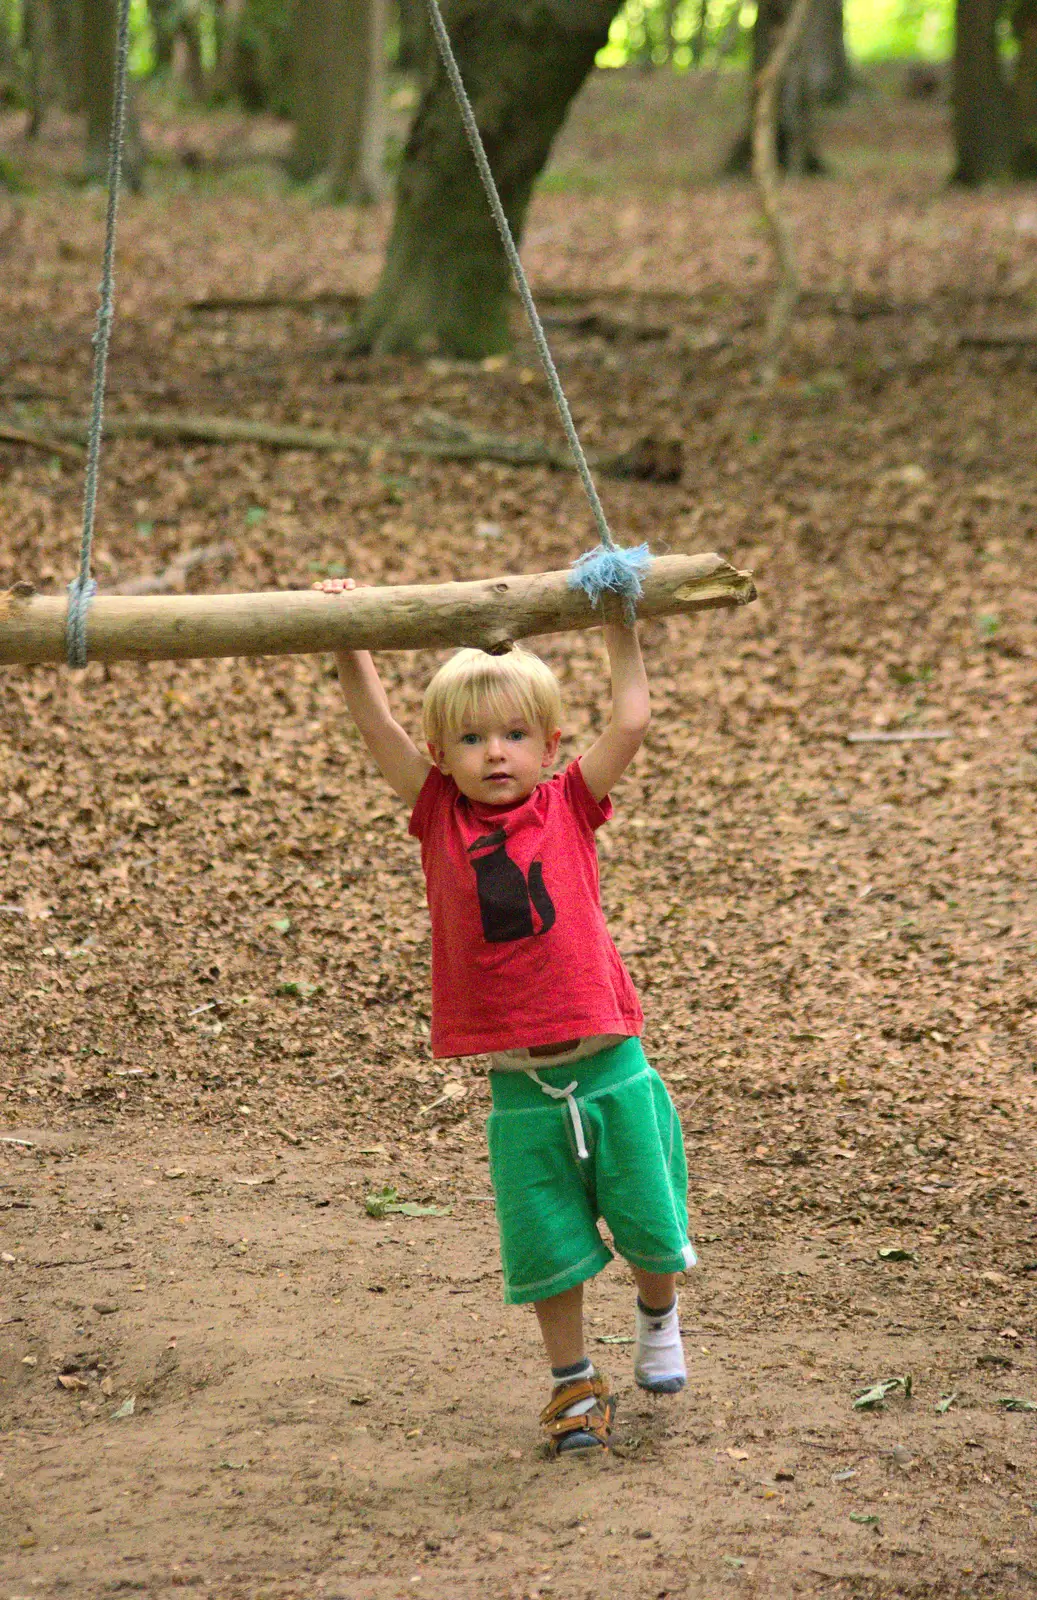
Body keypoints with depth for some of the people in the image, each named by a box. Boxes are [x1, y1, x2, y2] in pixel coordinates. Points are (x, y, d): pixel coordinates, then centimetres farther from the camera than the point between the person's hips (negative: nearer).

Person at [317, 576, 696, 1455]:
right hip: (519, 1086, 0)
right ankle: (575, 1384, 26)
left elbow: (631, 721, -6)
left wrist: (621, 627, -7)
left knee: (649, 1224, 12)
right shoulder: (440, 816, 0)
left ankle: (659, 1314, 43)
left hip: (609, 1065, 0)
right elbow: (378, 726, -8)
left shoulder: (569, 806, -1)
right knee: (549, 1244, 7)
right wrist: (347, 642, -17)